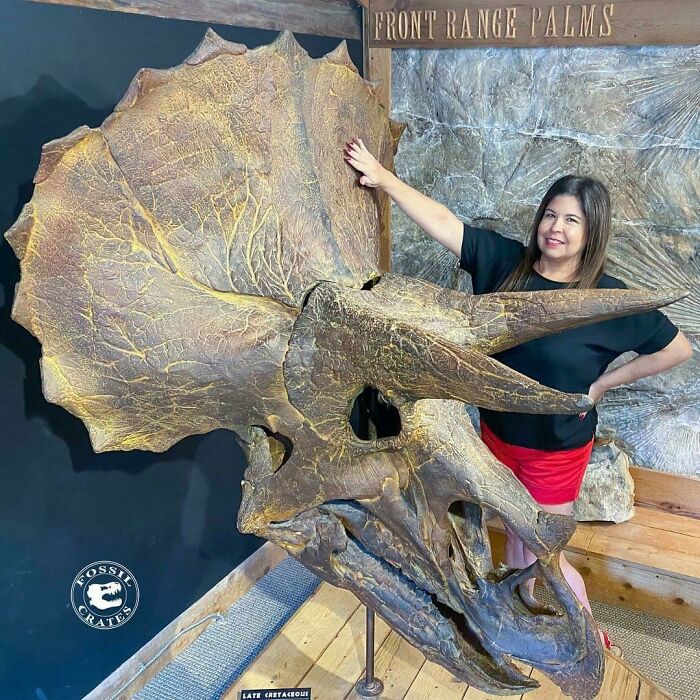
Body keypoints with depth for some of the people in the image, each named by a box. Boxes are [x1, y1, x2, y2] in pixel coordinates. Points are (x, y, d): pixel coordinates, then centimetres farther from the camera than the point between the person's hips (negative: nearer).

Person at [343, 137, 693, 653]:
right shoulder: (506, 261, -10)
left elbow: (678, 349, -7)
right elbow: (442, 221, -12)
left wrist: (604, 382, -8)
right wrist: (383, 177, -17)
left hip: (557, 448, -4)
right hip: (499, 432, 4)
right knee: (516, 538, 23)